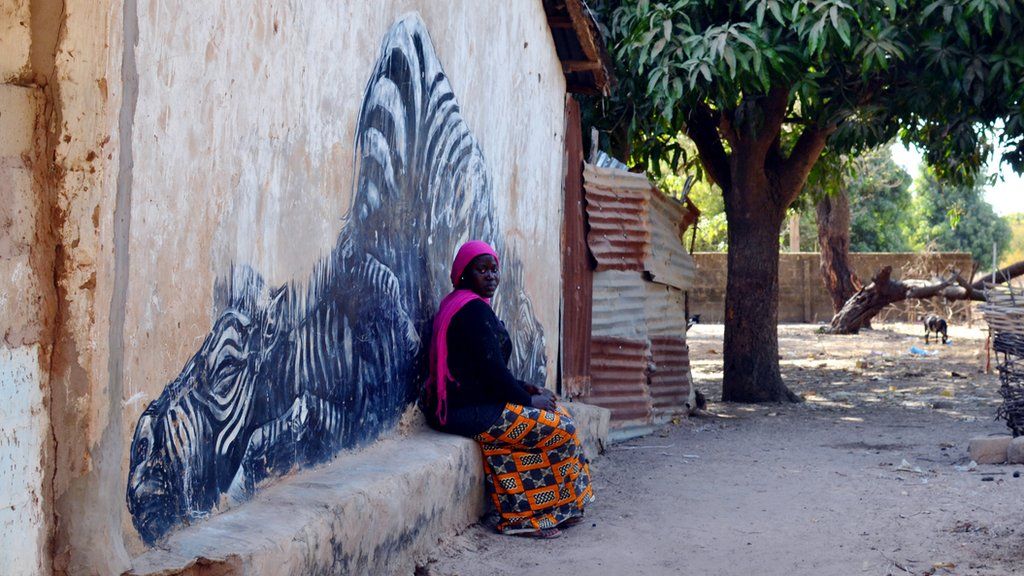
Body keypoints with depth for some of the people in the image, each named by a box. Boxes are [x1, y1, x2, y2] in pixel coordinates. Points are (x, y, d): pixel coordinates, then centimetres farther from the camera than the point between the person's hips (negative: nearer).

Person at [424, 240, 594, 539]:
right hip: (471, 412, -11)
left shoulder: (459, 305, 18)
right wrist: (529, 400, -6)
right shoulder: (474, 310, -16)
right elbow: (492, 371, -20)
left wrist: (527, 389, 12)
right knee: (562, 430, -9)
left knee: (557, 412, 14)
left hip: (459, 407, 11)